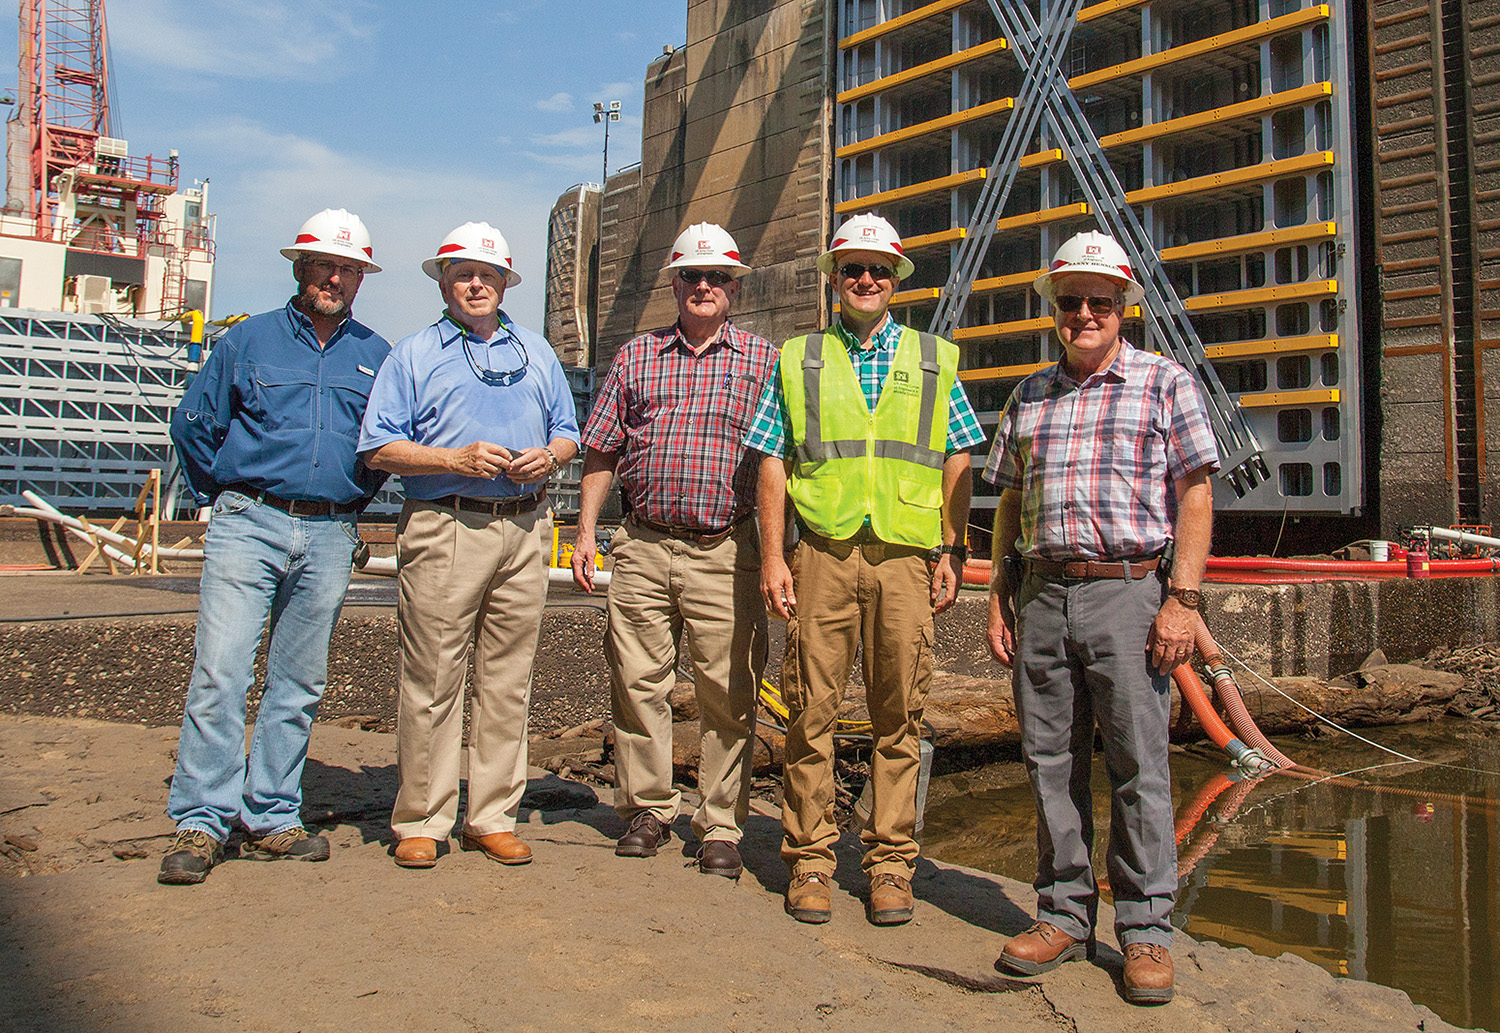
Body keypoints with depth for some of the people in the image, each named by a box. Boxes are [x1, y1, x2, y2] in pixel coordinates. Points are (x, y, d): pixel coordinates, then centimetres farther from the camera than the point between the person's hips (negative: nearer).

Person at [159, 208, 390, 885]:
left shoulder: (376, 356, 12)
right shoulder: (247, 340, 8)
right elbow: (193, 423, 13)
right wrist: (225, 496, 11)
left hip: (330, 538, 2)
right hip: (248, 526, -2)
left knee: (298, 684, 6)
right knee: (219, 674, -9)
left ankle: (271, 818, 14)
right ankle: (200, 823, -2)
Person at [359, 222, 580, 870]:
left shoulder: (537, 352, 20)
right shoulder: (413, 354, 8)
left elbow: (568, 433, 21)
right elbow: (378, 448, 1)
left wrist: (549, 456, -2)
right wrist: (456, 458, -12)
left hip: (525, 531, 3)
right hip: (443, 530, -3)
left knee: (507, 681, 5)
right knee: (432, 683, -3)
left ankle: (493, 817, 14)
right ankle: (420, 822, 8)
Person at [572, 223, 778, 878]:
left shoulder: (764, 360, 7)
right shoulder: (636, 357, 14)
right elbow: (602, 449, 14)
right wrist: (586, 532, 7)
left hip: (725, 553, -2)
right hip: (643, 546, 2)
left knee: (727, 694, 0)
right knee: (637, 682, 5)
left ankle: (721, 828, 13)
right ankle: (647, 810, 22)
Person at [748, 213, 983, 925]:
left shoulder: (934, 360, 15)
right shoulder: (798, 359, 13)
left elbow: (957, 462, 13)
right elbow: (774, 461, 8)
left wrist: (952, 552, 4)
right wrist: (772, 557, -1)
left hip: (906, 555, 1)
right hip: (823, 553, 0)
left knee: (899, 716, 4)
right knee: (812, 710, 1)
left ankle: (890, 864, 15)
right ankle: (809, 860, 14)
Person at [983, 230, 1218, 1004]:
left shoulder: (1166, 383, 5)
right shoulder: (1030, 396, 17)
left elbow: (1195, 498, -1)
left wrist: (1181, 600, -10)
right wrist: (999, 599, 11)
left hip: (1128, 592, -4)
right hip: (1043, 595, 4)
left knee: (1138, 766, -1)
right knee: (1051, 761, 7)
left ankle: (1146, 932, 11)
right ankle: (1064, 914, 19)